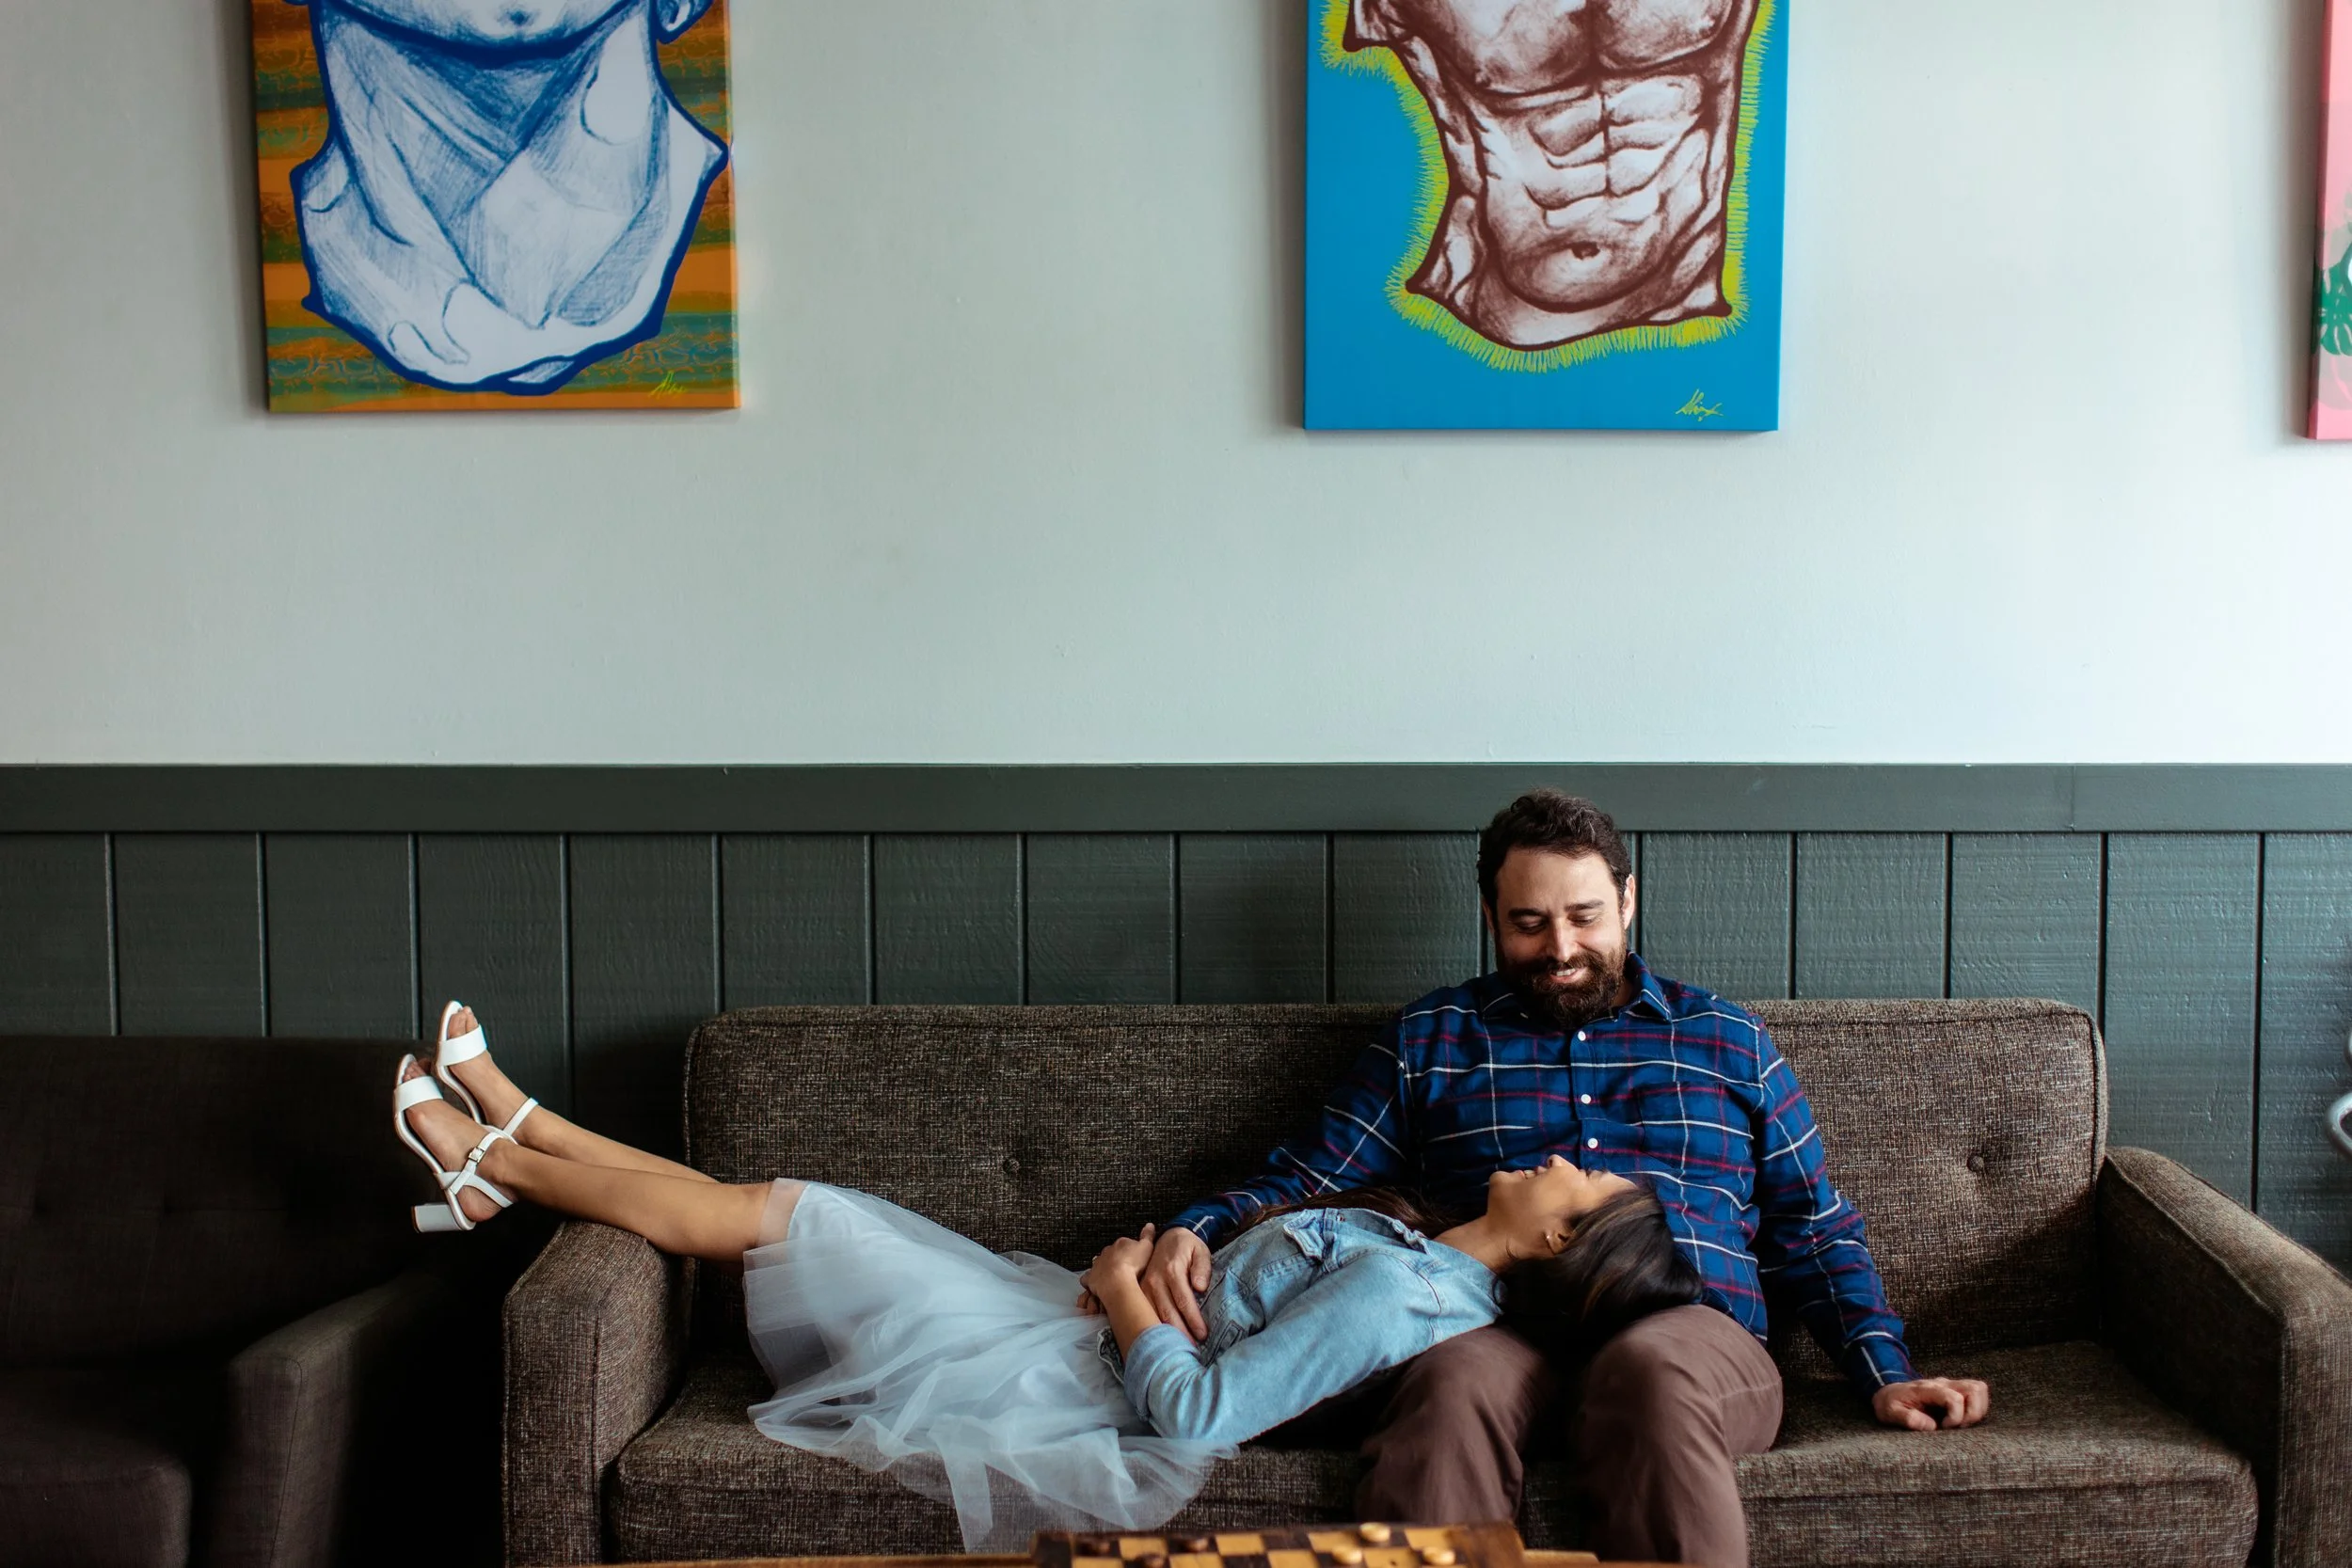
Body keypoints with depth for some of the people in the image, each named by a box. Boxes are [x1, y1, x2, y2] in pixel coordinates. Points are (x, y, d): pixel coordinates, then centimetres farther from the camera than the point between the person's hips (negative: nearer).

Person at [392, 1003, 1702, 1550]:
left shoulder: (1401, 1293, -26)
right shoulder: (1433, 1245, 2)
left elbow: (1196, 1415, -28)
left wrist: (1124, 1291, -14)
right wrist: (1168, 1260, -5)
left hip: (1066, 1374, -8)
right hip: (1086, 1335, 8)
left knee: (762, 1211, 1)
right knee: (773, 1210, 11)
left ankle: (490, 1160, 23)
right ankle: (515, 1133, 28)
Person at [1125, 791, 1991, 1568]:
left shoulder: (1727, 1039, 24)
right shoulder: (1429, 1039, 22)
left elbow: (1815, 1235, 23)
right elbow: (1306, 1179, 15)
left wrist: (1886, 1375, 8)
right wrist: (1192, 1231, -4)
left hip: (1687, 1325, 1)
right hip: (1491, 1329, 0)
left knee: (1652, 1369, -38)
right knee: (1455, 1382, -38)